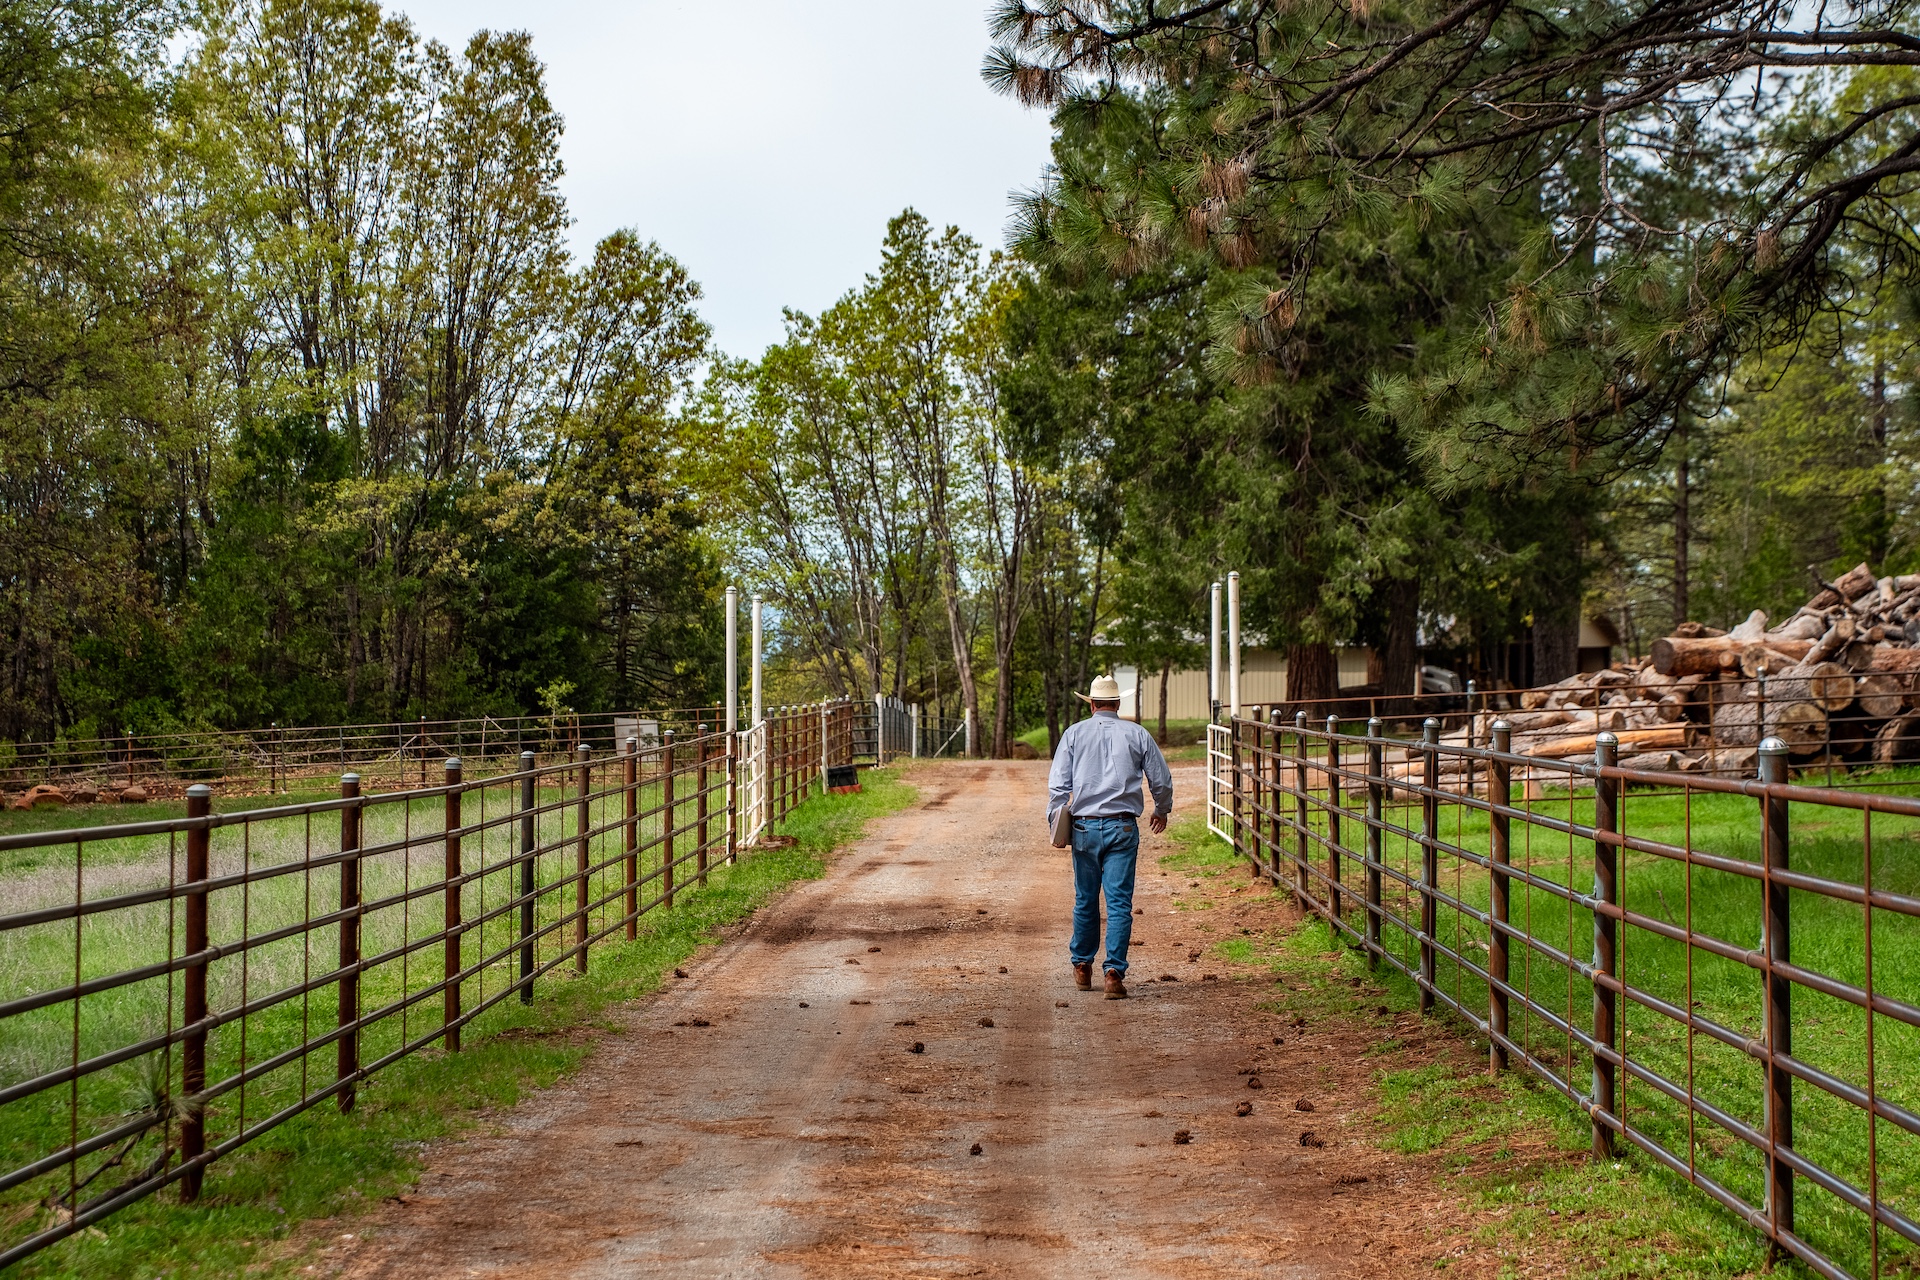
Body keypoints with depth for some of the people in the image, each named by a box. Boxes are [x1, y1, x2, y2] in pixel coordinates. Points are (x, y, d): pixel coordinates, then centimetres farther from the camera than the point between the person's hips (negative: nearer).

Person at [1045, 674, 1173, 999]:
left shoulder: (1074, 733, 4)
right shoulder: (1137, 735, 5)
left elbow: (1058, 784, -1)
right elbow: (1161, 781, 11)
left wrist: (1055, 823, 4)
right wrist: (1162, 811, 29)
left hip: (1085, 826, 1)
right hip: (1123, 828, -1)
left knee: (1085, 900, 14)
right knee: (1119, 902, -2)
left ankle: (1082, 966, 29)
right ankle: (1114, 973, -9)